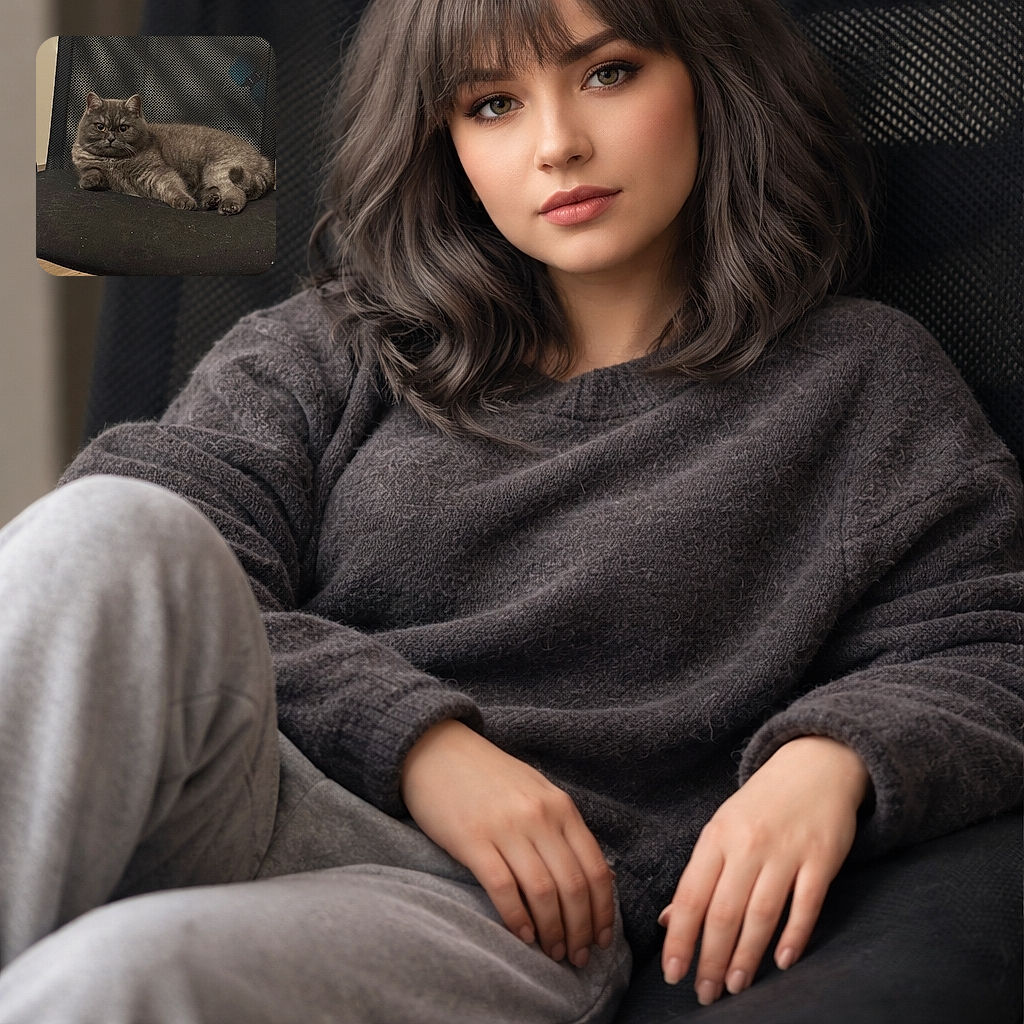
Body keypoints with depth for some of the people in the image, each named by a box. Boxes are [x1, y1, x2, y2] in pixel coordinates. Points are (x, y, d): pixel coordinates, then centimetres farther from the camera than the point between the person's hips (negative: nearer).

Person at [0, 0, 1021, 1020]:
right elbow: (122, 570, 6)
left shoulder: (859, 384, 17)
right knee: (110, 531, -32)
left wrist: (833, 757, -13)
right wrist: (411, 735, -9)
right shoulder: (336, 347, 20)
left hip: (529, 925, -3)